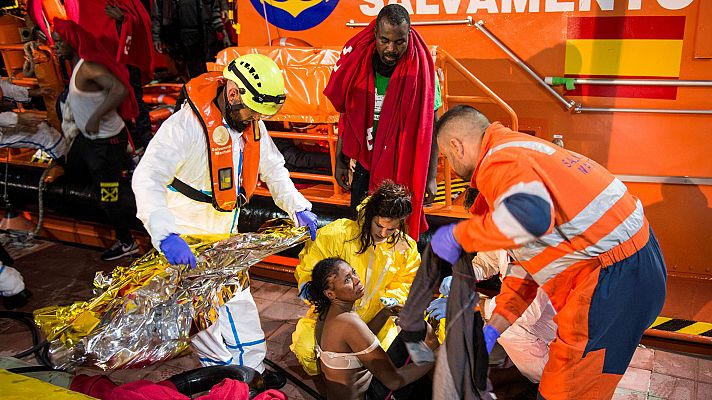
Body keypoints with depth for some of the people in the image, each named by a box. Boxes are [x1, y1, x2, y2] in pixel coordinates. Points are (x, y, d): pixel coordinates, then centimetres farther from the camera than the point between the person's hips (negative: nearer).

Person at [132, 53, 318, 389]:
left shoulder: (252, 125, -5)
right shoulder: (187, 124, -28)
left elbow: (273, 169, 8)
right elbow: (146, 179, -35)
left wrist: (299, 208, -5)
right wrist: (166, 235, -47)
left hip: (224, 232, 7)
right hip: (186, 236, -7)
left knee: (238, 300, 16)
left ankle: (251, 366, 31)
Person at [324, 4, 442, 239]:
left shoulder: (421, 72, -11)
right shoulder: (358, 66, -4)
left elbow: (430, 127, -7)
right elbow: (347, 117, 6)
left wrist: (431, 176, -7)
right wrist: (340, 161, 9)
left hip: (405, 171, -3)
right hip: (365, 166, 3)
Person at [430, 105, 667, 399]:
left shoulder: (498, 161, -15)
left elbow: (529, 216, -40)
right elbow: (527, 262, 19)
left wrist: (457, 235, -23)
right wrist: (494, 328, 15)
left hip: (614, 275, -11)